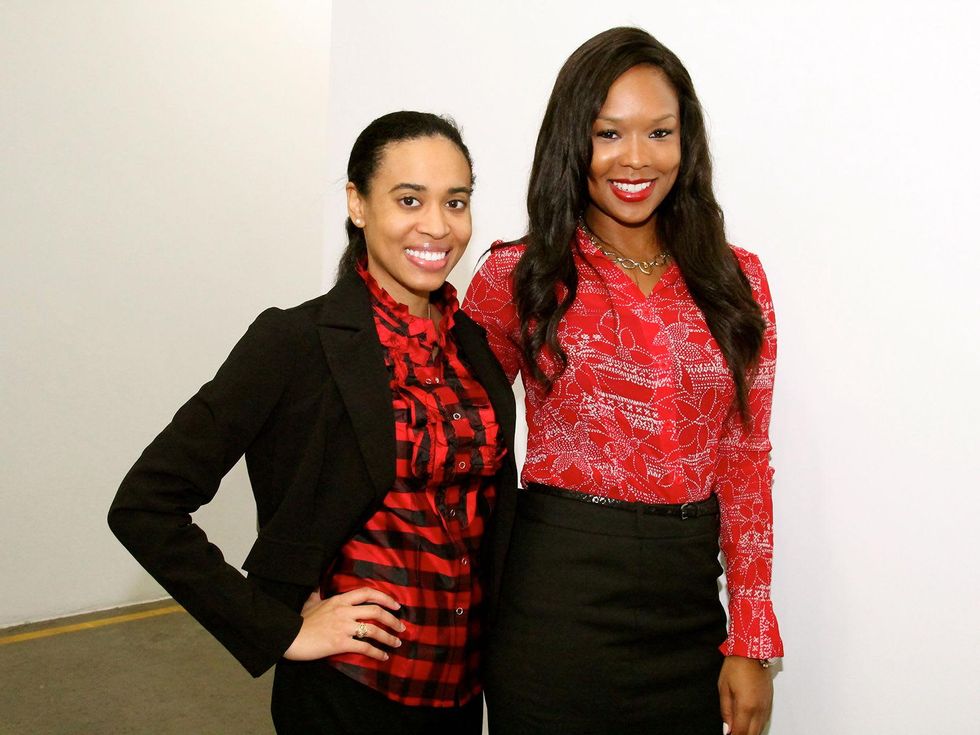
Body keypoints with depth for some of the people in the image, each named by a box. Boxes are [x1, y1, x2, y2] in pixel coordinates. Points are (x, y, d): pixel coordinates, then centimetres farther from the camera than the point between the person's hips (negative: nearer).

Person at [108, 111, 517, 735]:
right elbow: (144, 507, -16)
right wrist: (280, 632, -16)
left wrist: (502, 616, 4)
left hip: (466, 682, 6)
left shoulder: (479, 344, 2)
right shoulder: (295, 343, -15)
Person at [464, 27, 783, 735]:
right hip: (558, 598, -2)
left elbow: (745, 465, 3)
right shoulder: (518, 275, -3)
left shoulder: (735, 278, 3)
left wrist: (751, 645, 1)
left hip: (689, 605, 3)